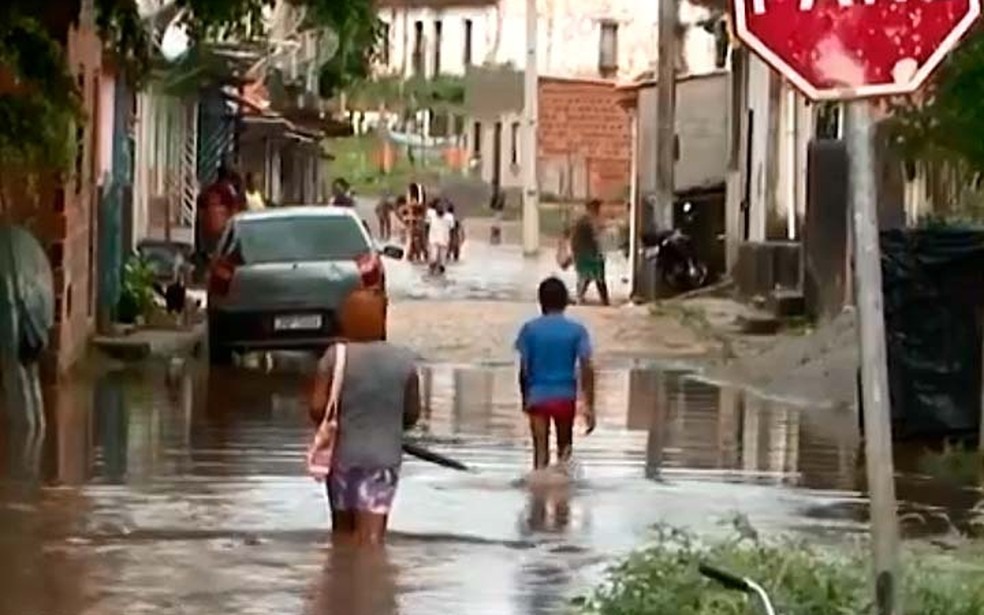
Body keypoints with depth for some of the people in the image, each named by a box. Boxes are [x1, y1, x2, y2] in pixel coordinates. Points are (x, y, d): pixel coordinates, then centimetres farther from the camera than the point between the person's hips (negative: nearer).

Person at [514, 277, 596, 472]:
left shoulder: (530, 329, -4)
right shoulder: (577, 330, -4)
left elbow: (524, 369, -3)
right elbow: (586, 368, -10)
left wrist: (525, 399, 12)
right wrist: (589, 406, -9)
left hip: (537, 396, -1)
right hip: (565, 396, 1)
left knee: (540, 450, 1)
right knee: (564, 446, 20)